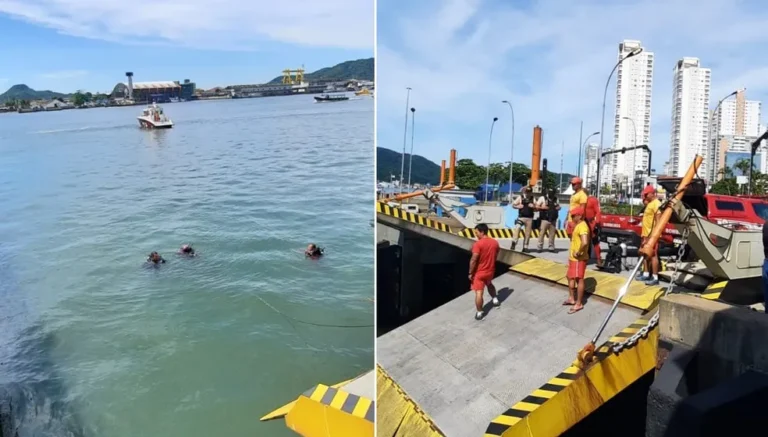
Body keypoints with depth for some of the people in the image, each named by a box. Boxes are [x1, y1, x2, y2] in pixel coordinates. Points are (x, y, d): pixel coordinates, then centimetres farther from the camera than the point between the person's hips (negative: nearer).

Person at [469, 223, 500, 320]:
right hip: (490, 271, 6)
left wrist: (470, 273, -13)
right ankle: (495, 299, 46)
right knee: (489, 284, 35)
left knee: (478, 293, 1)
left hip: (479, 272, -6)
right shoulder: (495, 243, -2)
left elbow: (473, 260, -23)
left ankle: (479, 313, 7)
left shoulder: (478, 244, -22)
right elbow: (495, 257, 10)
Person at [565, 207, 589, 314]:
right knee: (570, 277, 20)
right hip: (573, 257, 11)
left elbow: (585, 242, -37)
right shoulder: (578, 225, 11)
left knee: (579, 279, -2)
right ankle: (571, 298, 33)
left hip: (579, 258, -11)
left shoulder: (582, 226, -22)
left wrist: (579, 253, -24)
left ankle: (579, 304, 6)